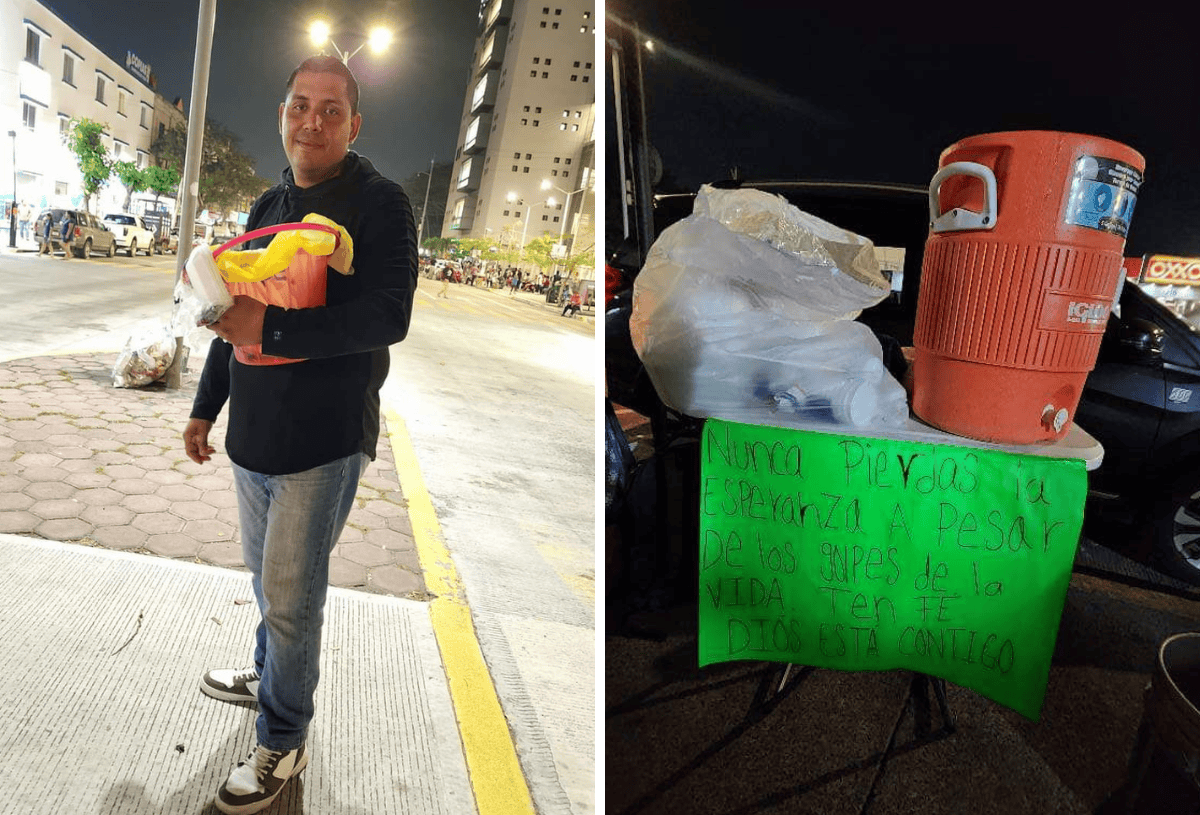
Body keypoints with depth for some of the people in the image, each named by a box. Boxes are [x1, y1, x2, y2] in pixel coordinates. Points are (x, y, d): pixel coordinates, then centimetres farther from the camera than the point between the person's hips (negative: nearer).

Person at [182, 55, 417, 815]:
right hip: (254, 430, 7)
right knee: (266, 574, 22)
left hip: (325, 436, -7)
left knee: (290, 593, 2)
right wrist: (206, 407, 19)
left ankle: (283, 742, 22)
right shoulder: (269, 205, 13)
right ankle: (270, 675, 46)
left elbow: (389, 317, -22)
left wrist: (272, 327, -26)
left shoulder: (380, 202, -10)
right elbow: (238, 314, 19)